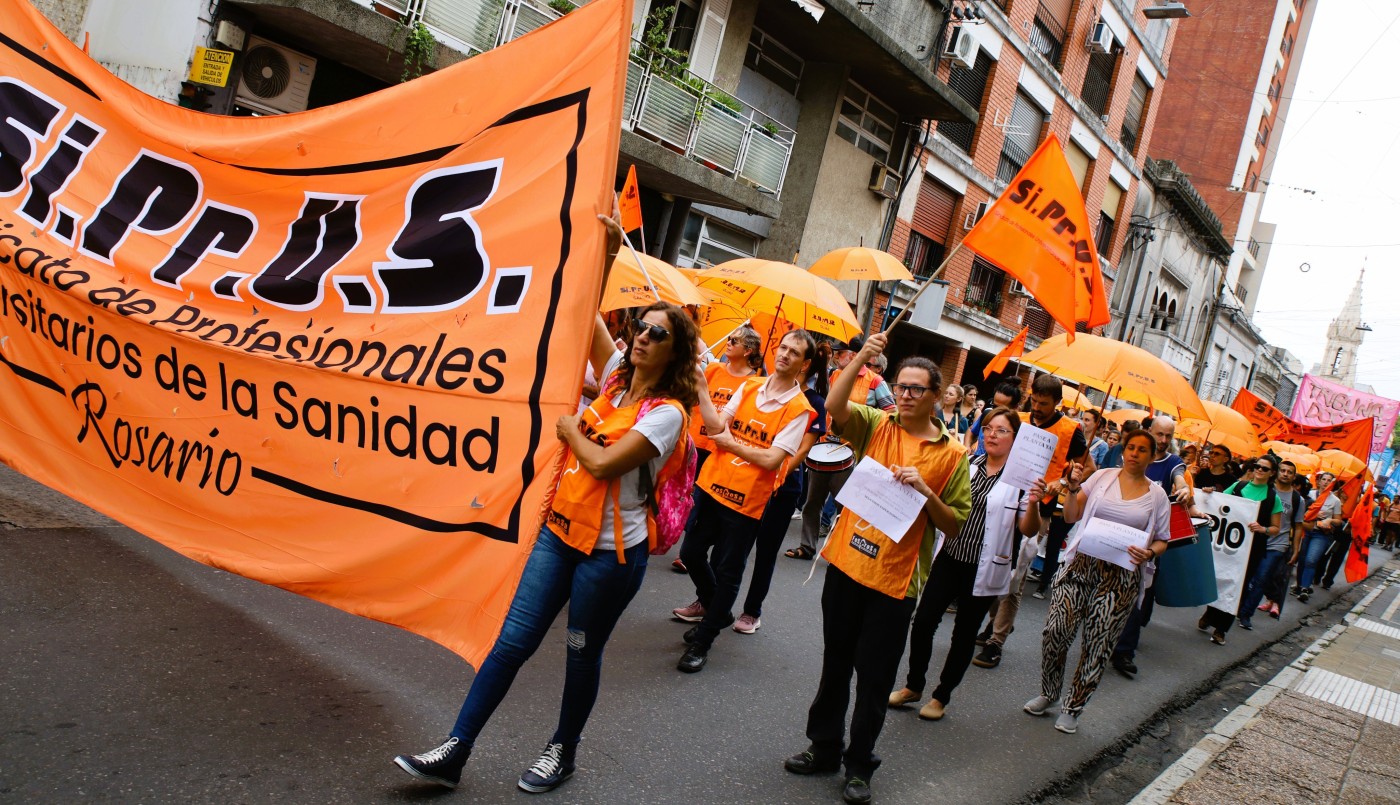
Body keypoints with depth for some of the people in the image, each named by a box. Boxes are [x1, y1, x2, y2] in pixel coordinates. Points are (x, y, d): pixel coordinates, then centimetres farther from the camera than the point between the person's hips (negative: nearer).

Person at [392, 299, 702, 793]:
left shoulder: (666, 412, -15)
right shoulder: (618, 378, 5)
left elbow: (601, 463, -22)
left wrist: (570, 429, -6)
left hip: (610, 552, -6)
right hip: (560, 531, 6)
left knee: (582, 652, 11)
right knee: (511, 642, 6)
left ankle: (563, 752, 33)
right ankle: (455, 752, 13)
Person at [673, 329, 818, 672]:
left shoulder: (798, 409, -11)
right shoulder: (749, 388, 5)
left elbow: (772, 460, -18)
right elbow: (717, 426, -2)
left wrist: (730, 442, -11)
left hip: (746, 500, -5)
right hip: (713, 486, 5)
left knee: (727, 572, 4)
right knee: (691, 553, 15)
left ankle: (702, 641, 19)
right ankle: (714, 609, 40)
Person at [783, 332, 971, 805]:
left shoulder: (952, 454, -3)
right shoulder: (875, 425, 1)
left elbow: (955, 525, -2)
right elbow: (834, 407, -18)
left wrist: (925, 490, -18)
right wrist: (860, 359, -27)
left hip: (896, 578, -2)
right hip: (847, 562, 3)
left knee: (874, 677, 8)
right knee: (835, 664, 17)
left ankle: (859, 764, 27)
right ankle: (824, 747, 35)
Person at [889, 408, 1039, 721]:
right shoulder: (968, 465, 6)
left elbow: (1027, 531, -11)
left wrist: (1033, 504, -29)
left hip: (984, 569, -4)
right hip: (949, 558, 4)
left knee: (964, 634, 9)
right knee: (923, 620, 1)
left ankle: (941, 696, 25)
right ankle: (913, 686, 21)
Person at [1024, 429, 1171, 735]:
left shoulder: (1157, 495, 7)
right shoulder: (1102, 477, 5)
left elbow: (1162, 540, 11)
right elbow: (1071, 516, 5)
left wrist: (1148, 554, -10)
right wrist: (1073, 487, -11)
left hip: (1121, 578, 0)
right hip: (1082, 564, 0)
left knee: (1098, 644, 3)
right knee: (1055, 630, -8)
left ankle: (1073, 708, 20)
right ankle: (1048, 693, 16)